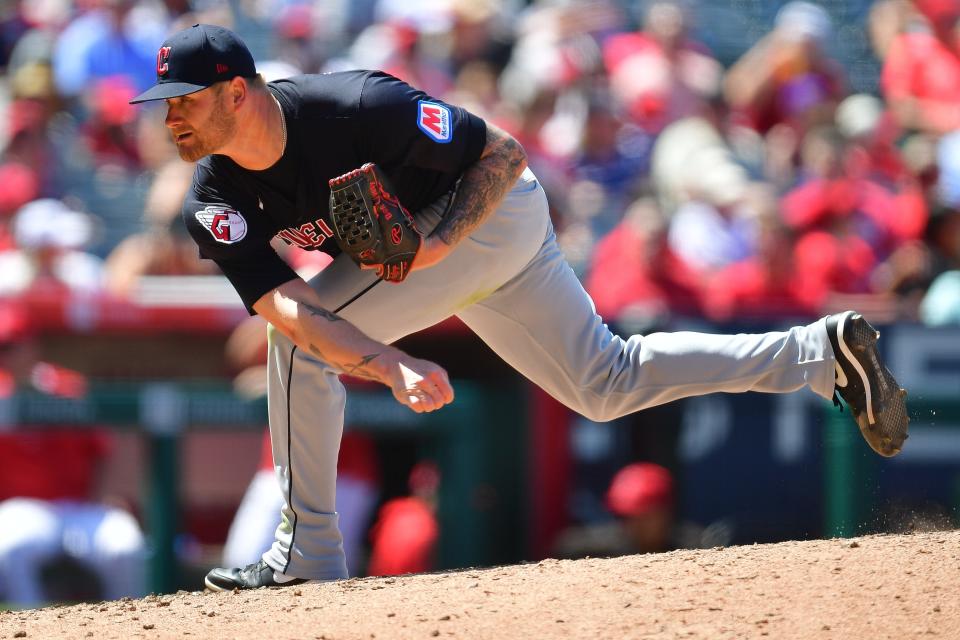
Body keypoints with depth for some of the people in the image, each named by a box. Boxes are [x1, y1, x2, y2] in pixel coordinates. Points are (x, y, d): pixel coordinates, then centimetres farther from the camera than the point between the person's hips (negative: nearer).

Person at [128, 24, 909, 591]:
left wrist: (439, 242, -34)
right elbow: (286, 305, -28)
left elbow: (504, 153, -21)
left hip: (491, 208, -8)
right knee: (606, 385, 17)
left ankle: (309, 551, -11)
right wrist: (395, 369, -44)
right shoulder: (216, 205, -14)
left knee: (300, 346, -20)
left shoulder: (354, 107, -32)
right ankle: (823, 352, 22)